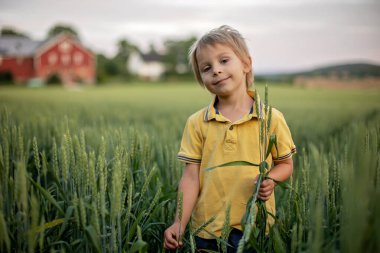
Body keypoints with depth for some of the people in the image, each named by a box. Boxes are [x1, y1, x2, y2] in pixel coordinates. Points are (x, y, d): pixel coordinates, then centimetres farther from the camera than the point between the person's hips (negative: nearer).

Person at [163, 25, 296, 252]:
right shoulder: (197, 123, -2)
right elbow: (191, 177, -4)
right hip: (207, 229, 1)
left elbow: (286, 164, 6)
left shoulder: (272, 119, -4)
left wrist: (270, 180, -15)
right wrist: (179, 224, -12)